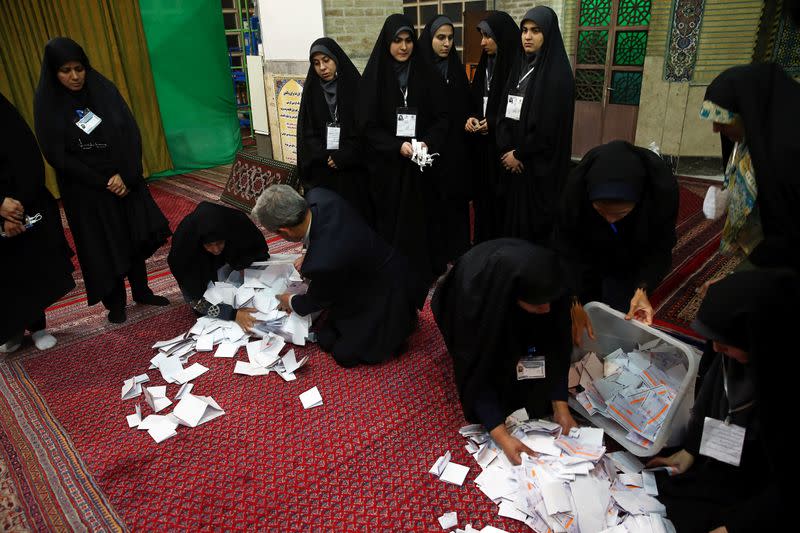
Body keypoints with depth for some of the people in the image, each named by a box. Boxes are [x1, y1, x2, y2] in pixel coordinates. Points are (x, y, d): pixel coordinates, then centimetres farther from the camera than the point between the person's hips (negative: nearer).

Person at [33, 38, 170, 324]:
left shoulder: (104, 89, -2)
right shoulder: (48, 104, -8)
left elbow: (131, 133, -4)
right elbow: (57, 156, -9)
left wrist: (125, 175, -15)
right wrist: (103, 182, -13)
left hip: (125, 179, 3)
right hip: (85, 190, -2)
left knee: (136, 236, 9)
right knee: (103, 247, 6)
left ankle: (142, 292, 26)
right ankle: (115, 303, 21)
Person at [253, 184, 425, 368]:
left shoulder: (323, 262, -40)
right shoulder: (317, 196, -20)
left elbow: (317, 300, -14)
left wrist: (291, 303, 6)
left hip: (386, 297, -8)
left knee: (345, 355, 1)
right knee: (326, 340, 11)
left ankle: (402, 321, 11)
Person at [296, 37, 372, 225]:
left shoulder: (356, 86, -2)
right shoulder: (311, 90, 6)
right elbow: (306, 132, 3)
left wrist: (342, 157, -15)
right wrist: (325, 157, -12)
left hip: (353, 170, -2)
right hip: (321, 172, 2)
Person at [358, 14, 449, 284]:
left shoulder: (427, 74, 2)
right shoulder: (374, 76, -2)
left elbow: (442, 117, 2)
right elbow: (367, 125, -5)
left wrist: (428, 143, -16)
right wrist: (397, 146, -18)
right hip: (386, 163, -1)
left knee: (421, 216, 5)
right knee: (391, 219, 4)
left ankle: (424, 271, 19)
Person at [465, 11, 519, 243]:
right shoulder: (485, 63, 12)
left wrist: (494, 123, -17)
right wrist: (471, 118, -3)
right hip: (481, 146, 7)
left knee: (502, 201, -1)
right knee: (483, 198, 12)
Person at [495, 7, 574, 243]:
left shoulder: (558, 73, -12)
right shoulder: (520, 66, 10)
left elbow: (549, 125, -18)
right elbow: (504, 111, 6)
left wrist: (519, 154, -11)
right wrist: (507, 150, -7)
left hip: (541, 164, -6)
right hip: (513, 159, 7)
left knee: (536, 216, 2)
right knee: (513, 212, 12)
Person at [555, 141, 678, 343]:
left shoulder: (662, 188, -34)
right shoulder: (576, 187, -35)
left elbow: (661, 247, -20)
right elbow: (566, 248, -26)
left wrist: (643, 288, -34)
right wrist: (575, 301, -33)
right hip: (587, 261, 0)